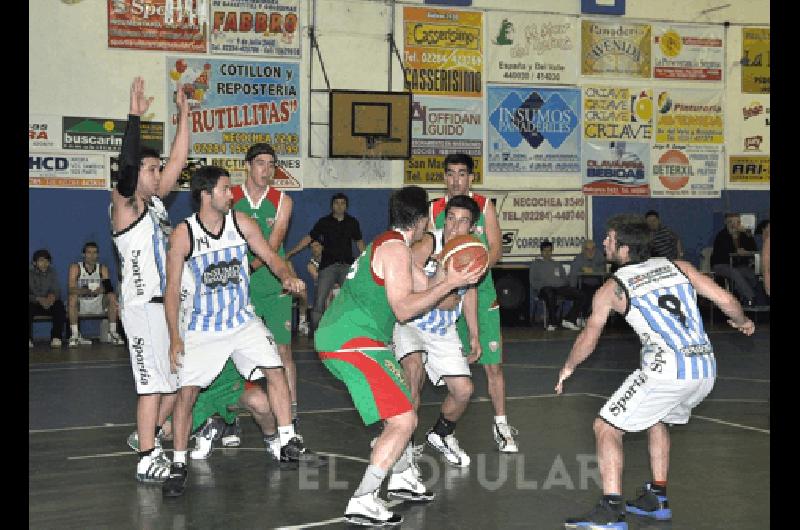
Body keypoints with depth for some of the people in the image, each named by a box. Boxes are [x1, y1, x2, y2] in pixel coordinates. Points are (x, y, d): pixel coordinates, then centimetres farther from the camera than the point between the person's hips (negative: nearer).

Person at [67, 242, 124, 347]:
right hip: (81, 304, -2)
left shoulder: (102, 269, -1)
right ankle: (75, 335, -29)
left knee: (112, 296, -23)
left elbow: (109, 288, -12)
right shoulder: (75, 268, -8)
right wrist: (87, 291, -39)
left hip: (98, 303, 2)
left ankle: (112, 333, -17)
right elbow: (71, 289, -21)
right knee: (72, 298, -32)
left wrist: (103, 289, -38)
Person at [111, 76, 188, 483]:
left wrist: (183, 113, 10)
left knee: (181, 380, 14)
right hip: (144, 307, -9)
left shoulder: (156, 204, 13)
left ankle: (149, 436, 30)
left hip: (170, 304, 9)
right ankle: (146, 461, -3)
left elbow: (178, 160, 14)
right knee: (154, 384, -8)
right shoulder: (125, 208, -9)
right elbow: (125, 167, -26)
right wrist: (135, 116, -29)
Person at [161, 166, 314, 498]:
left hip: (243, 320, 3)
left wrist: (286, 277, -21)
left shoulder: (240, 222, -6)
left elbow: (270, 257, 3)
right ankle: (178, 466, 1)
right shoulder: (183, 234, -15)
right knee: (186, 391, -10)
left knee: (275, 371, -3)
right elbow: (172, 289, -10)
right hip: (203, 327, -3)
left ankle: (288, 445, 10)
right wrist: (175, 338, -15)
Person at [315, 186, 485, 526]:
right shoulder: (396, 248, -10)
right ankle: (362, 502, -16)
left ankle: (402, 478, 37)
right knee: (403, 420, -13)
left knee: (400, 403, 27)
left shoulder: (383, 244, 20)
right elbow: (404, 309, -17)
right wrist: (449, 283, -14)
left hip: (336, 338, 11)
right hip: (353, 343, -11)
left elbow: (400, 301, 27)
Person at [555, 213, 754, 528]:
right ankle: (656, 500, 35)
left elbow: (589, 338, 6)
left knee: (606, 427, 6)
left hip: (667, 370, -6)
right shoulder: (677, 266, 14)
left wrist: (568, 367, 24)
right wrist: (741, 322, 30)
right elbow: (726, 300, 9)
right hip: (706, 369, 6)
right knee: (657, 420, 32)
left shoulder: (612, 288, 3)